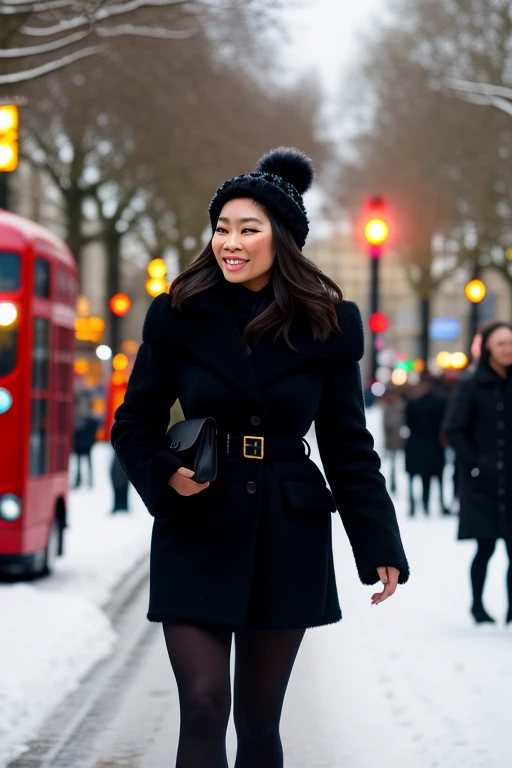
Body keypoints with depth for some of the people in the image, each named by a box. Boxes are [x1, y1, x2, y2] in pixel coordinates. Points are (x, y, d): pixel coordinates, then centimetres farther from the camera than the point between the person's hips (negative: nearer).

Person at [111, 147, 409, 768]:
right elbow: (135, 424, 6)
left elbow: (348, 444, 5)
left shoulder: (328, 325, 1)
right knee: (204, 708, -9)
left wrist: (380, 546, 1)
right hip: (197, 534, -1)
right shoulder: (179, 317, -1)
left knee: (259, 718, 8)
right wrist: (165, 475, -15)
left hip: (287, 538, 1)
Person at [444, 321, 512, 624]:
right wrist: (475, 464, -9)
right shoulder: (472, 387, -4)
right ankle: (478, 605, 17)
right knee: (486, 547, 1)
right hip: (483, 484, -3)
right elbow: (454, 430, -4)